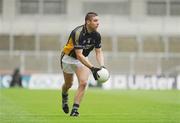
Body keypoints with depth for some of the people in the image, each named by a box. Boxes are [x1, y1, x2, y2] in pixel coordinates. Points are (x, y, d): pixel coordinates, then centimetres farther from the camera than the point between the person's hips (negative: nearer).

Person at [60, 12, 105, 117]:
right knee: (69, 84, 13)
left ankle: (75, 109, -11)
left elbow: (99, 52, -5)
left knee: (83, 83, -16)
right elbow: (79, 55, -36)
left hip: (83, 59, 4)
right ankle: (64, 97, 49)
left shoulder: (96, 35, -14)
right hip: (69, 58, -4)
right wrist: (92, 68, -42)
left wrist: (102, 66, -24)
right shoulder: (78, 33, -34)